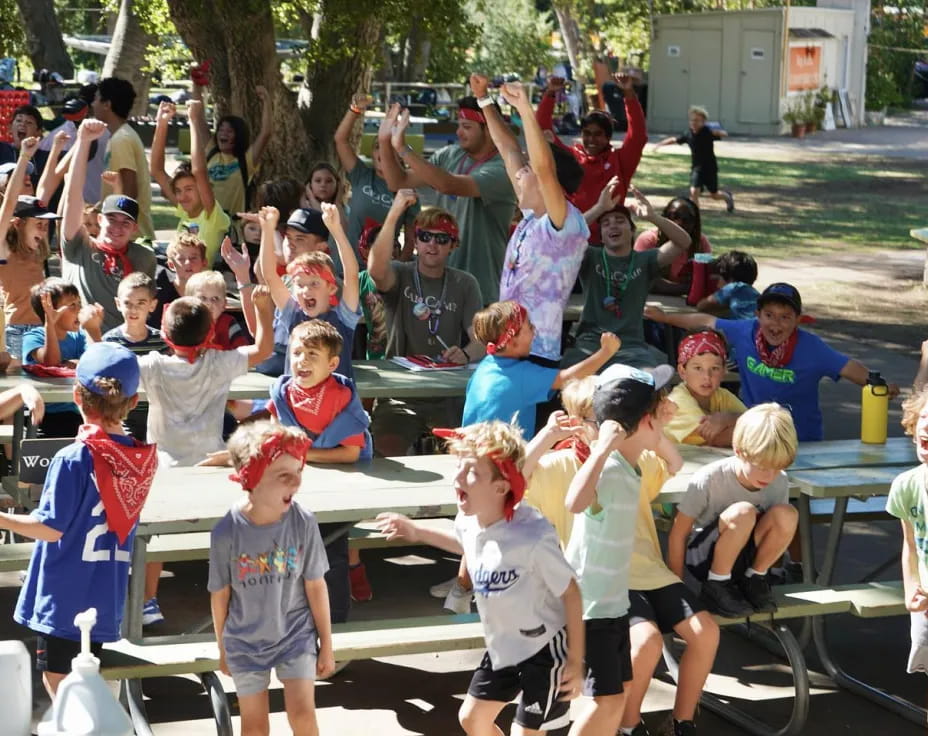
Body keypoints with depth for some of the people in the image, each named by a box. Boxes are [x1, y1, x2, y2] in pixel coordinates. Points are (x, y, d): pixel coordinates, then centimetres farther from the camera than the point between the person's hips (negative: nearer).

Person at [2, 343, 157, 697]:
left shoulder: (73, 459, -19)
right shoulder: (143, 458, -1)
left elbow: (51, 528, -18)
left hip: (63, 599, -6)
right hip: (104, 600, 6)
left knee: (59, 688, 5)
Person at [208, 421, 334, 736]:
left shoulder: (303, 522, -19)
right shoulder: (226, 532, -21)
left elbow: (315, 586, -7)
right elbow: (220, 595, -6)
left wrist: (327, 644, 1)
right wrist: (223, 649, 6)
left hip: (296, 636, 0)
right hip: (246, 643, 0)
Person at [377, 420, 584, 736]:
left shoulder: (533, 537, -34)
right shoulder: (468, 521, -12)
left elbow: (570, 592, -22)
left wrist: (574, 662, -16)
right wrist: (417, 533, 11)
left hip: (544, 649, -8)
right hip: (503, 646, 8)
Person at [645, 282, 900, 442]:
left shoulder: (811, 348, -15)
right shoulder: (744, 332, -7)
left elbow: (850, 368, -21)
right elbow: (707, 322, 8)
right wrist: (665, 317, 21)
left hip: (804, 442, -2)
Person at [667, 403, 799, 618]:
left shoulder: (779, 483, -10)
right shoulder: (709, 479, -23)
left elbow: (780, 530, 8)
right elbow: (678, 534, -16)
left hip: (742, 557, 4)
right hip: (703, 556, -4)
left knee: (786, 515, -24)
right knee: (743, 513, -34)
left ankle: (753, 579, -3)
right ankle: (716, 586, -15)